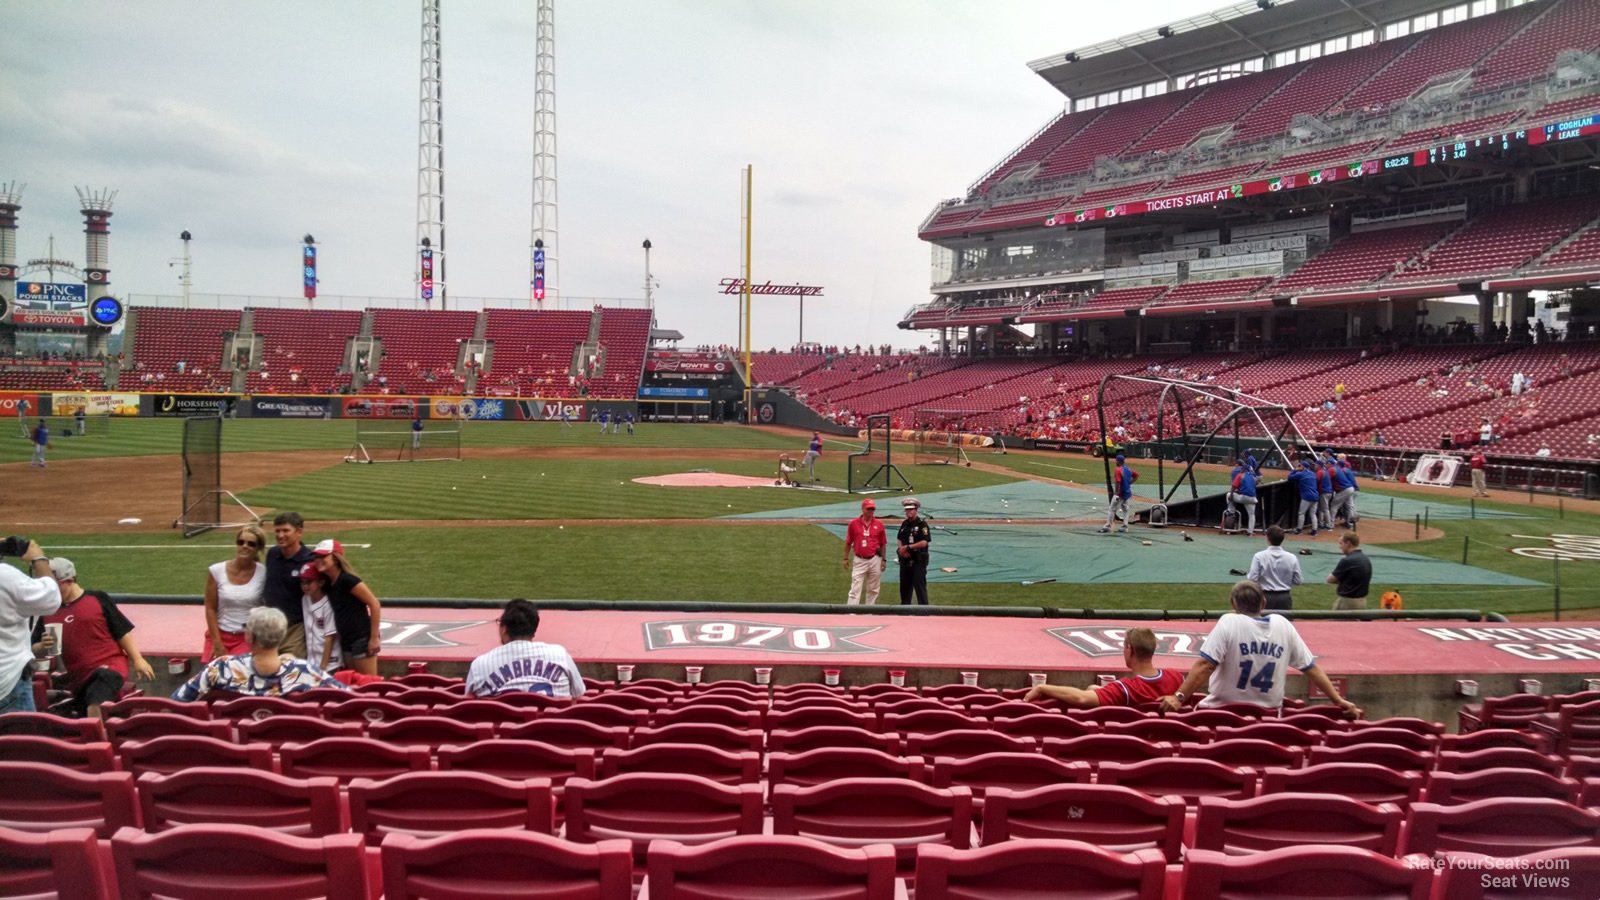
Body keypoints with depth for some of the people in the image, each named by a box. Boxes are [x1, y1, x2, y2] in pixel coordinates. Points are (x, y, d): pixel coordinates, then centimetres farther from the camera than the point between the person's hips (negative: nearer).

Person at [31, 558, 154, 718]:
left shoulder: (98, 599, 0)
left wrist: (137, 660, -4)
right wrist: (43, 646, -10)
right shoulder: (49, 612, 10)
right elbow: (35, 651, 13)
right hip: (78, 679, 6)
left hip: (109, 668, -6)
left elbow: (122, 631, 1)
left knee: (95, 704, -29)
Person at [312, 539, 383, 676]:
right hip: (346, 641, 9)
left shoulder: (348, 579, -16)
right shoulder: (328, 583, 8)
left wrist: (374, 638, -17)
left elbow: (374, 604, -17)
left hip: (362, 638, -9)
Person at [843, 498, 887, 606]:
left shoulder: (879, 524, 1)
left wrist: (883, 560, 3)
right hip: (859, 560, -2)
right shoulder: (854, 523, -2)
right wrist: (846, 558, 3)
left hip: (875, 560, 2)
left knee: (873, 589, 10)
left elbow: (883, 544, 6)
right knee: (855, 589, -7)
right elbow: (848, 543, 5)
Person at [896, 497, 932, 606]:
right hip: (905, 559, 7)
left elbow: (924, 542, -17)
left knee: (920, 586, -7)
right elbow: (899, 539, 18)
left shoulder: (922, 524, -10)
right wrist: (901, 549, -4)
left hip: (918, 560, -7)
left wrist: (908, 547, -16)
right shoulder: (904, 524, 11)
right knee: (904, 585, 13)